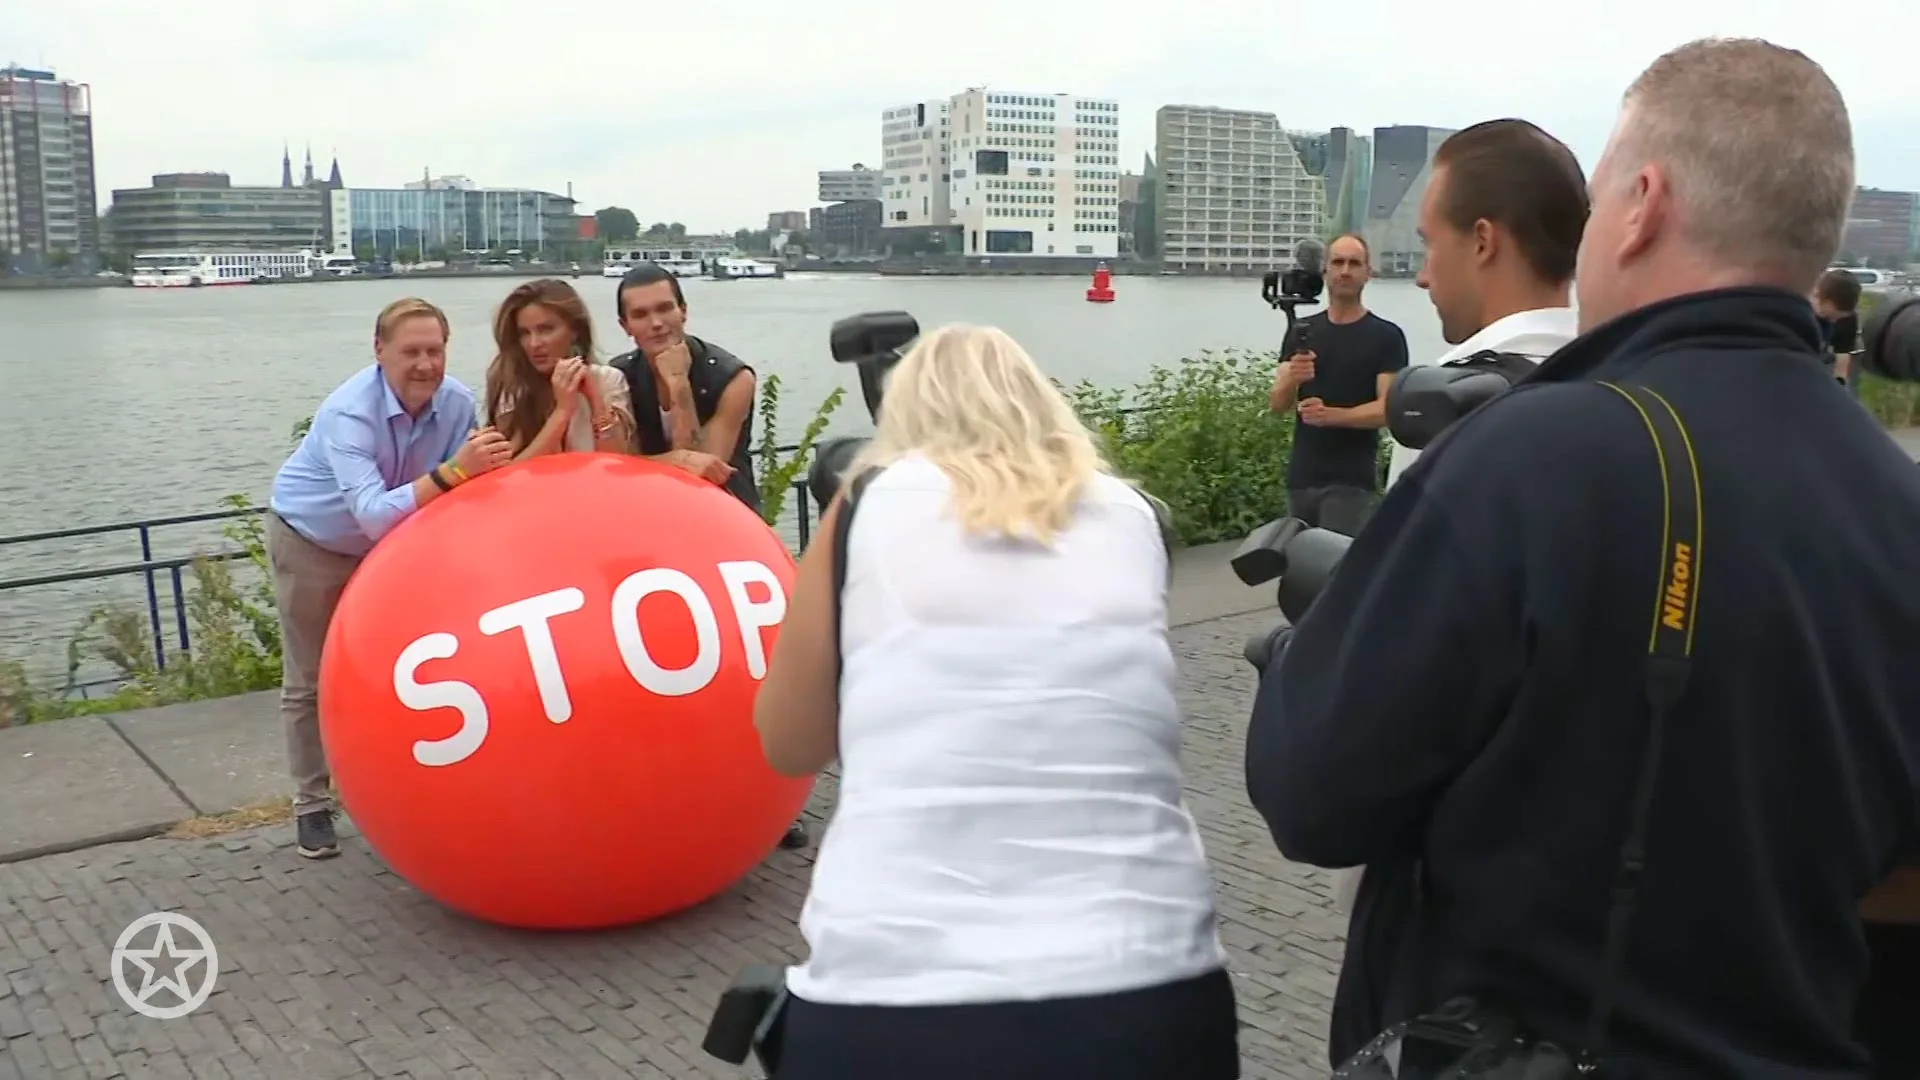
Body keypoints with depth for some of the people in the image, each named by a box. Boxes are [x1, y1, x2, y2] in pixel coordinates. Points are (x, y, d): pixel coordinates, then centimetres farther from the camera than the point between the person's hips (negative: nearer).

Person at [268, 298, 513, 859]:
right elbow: (374, 514, -46)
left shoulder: (458, 403, -22)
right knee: (311, 681, 4)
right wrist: (452, 472, -55)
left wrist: (482, 474, -41)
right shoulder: (349, 412, -36)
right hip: (310, 541, -4)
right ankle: (311, 804, 16)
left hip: (386, 544, 4)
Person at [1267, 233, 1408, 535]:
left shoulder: (1386, 336, -3)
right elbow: (1277, 405, 5)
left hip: (1352, 481, -4)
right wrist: (1291, 380, -18)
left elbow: (1388, 409, -11)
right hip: (1301, 477, 5)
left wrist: (1331, 414, -27)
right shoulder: (1302, 331, 9)